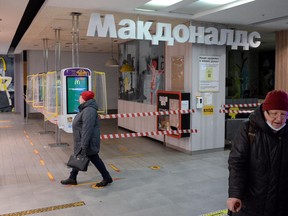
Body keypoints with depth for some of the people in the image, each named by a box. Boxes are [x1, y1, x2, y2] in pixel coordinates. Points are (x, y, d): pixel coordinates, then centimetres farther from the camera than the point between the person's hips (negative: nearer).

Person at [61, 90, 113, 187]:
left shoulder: (89, 111, -26)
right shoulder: (85, 109, 9)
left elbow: (87, 129, -30)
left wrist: (84, 145, -30)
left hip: (88, 142, -10)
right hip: (80, 141, 10)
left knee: (94, 159, 2)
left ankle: (107, 178, 16)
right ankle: (72, 178, 31)